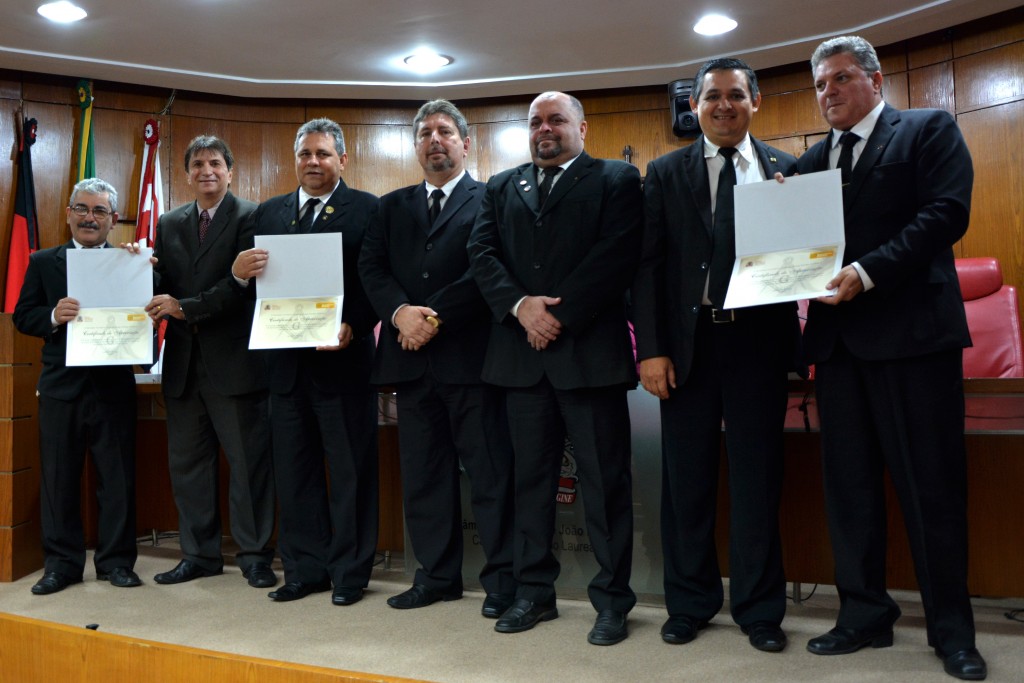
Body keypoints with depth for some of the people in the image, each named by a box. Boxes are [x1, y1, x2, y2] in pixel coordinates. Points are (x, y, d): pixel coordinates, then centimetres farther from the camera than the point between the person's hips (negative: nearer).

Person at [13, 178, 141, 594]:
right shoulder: (43, 263, 8)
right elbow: (22, 317, 4)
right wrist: (53, 316, -16)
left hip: (113, 387, -1)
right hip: (61, 387, 2)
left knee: (117, 478, 6)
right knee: (58, 478, 9)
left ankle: (116, 561, 19)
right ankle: (61, 563, 22)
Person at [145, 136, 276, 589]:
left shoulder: (250, 217, -4)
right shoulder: (169, 224, 15)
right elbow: (162, 283, 11)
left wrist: (185, 307, -18)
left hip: (234, 359, -6)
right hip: (183, 361, 6)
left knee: (248, 462, 2)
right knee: (187, 462, 12)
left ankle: (254, 555, 12)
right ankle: (199, 553, 25)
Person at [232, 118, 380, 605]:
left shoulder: (367, 209, -1)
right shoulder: (268, 213, 13)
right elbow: (254, 283, 10)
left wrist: (353, 326, -23)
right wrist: (239, 272, -12)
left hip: (344, 359, -5)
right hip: (287, 363, 5)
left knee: (350, 471, 5)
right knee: (294, 473, 12)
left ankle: (349, 571, 18)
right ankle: (304, 569, 26)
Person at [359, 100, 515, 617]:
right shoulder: (393, 206, 19)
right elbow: (371, 267, 8)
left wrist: (436, 317, -14)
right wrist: (400, 312, -10)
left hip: (469, 354, -5)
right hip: (411, 357, 5)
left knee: (489, 470, 1)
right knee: (422, 473, 10)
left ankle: (501, 578, 12)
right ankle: (437, 575, 22)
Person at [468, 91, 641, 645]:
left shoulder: (616, 180, 6)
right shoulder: (502, 187, 19)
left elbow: (618, 254, -8)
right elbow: (481, 253, 6)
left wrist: (560, 314, -13)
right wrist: (520, 305, -11)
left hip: (590, 349, -4)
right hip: (522, 351, 4)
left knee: (605, 478, 1)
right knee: (530, 475, 10)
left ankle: (612, 598, 13)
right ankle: (533, 590, 21)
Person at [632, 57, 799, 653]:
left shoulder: (786, 169, 8)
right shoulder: (666, 173, 7)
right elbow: (648, 264, 1)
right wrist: (651, 348, -7)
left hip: (758, 341, 0)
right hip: (688, 342, 1)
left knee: (757, 478, 7)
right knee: (686, 478, 8)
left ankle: (759, 609, 23)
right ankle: (690, 602, 25)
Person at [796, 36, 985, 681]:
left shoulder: (929, 130, 4)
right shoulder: (812, 161, 18)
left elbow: (947, 213, -11)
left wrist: (869, 272, -21)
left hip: (912, 330, -5)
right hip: (838, 336, 5)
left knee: (931, 484, 2)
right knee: (849, 482, 9)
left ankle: (952, 629, 17)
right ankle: (865, 613, 22)